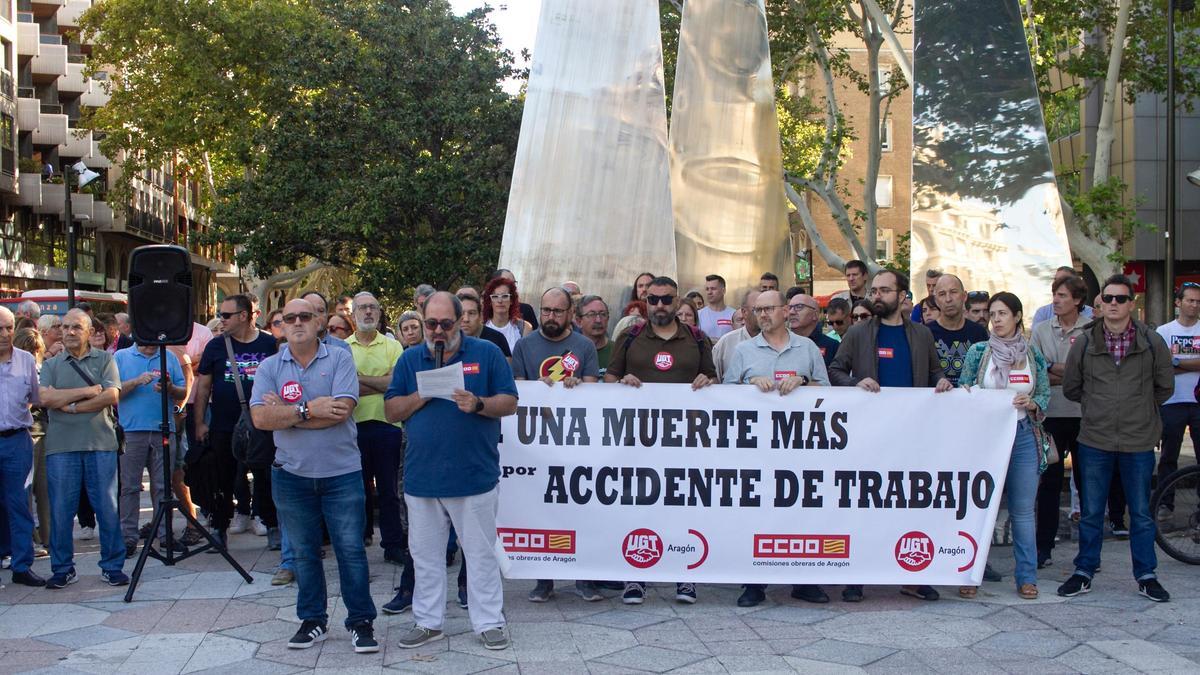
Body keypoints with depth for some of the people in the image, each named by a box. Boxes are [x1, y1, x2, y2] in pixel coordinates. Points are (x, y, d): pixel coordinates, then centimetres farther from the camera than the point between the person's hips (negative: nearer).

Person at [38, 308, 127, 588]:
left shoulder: (104, 360, 7)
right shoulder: (51, 365, 12)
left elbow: (111, 396, -6)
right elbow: (45, 398, -6)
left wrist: (72, 406, -7)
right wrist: (88, 391, -9)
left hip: (100, 443, -1)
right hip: (61, 446, 1)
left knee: (107, 507, 0)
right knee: (61, 509, 4)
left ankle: (112, 566, 10)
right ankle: (62, 569, 15)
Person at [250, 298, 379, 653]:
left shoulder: (340, 359, -4)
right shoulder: (269, 367, 3)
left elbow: (342, 410, -17)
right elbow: (260, 418, -10)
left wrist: (285, 413, -12)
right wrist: (308, 410, -18)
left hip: (341, 473, -3)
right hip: (291, 474, 3)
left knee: (351, 549, 1)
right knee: (304, 552, 13)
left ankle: (360, 621, 12)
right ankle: (313, 620, 26)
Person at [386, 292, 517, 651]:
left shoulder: (487, 353, 0)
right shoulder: (410, 359, 8)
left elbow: (509, 402, -2)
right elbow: (391, 411, 7)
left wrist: (478, 404, -21)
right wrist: (422, 396, -11)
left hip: (475, 476, -3)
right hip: (422, 477, 3)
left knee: (481, 553, 6)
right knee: (425, 554, 12)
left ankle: (490, 622, 16)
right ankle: (428, 621, 25)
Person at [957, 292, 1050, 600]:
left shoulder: (1033, 355, 7)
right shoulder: (978, 352, 2)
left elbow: (1045, 395, 10)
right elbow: (962, 392, 6)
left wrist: (1031, 403, -10)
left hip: (1023, 435, 1)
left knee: (1023, 511, 3)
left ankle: (1026, 576, 12)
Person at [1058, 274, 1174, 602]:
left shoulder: (1152, 342, -2)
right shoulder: (1084, 343, 0)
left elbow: (1165, 387, 10)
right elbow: (1070, 388, 11)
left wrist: (1140, 410, 10)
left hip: (1139, 441, 0)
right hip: (1095, 440, 0)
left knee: (1141, 513, 10)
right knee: (1091, 512, 9)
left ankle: (1146, 575, 22)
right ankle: (1084, 572, 20)